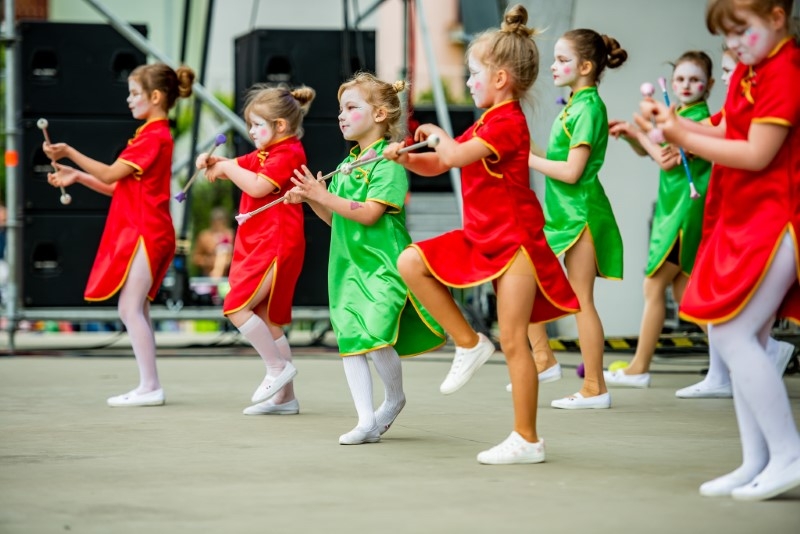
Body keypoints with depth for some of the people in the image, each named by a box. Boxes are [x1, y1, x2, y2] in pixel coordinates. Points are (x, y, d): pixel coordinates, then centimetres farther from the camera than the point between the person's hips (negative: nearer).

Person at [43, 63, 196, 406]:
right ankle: (148, 387, 11)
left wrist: (70, 153, -17)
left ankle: (150, 386, -11)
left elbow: (111, 174, -17)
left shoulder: (154, 137, -12)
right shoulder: (152, 135, 19)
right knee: (135, 310, 10)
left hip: (146, 233, -10)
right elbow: (118, 187, 17)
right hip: (140, 232, 10)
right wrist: (77, 176, 10)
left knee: (130, 308, -11)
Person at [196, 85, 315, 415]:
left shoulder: (289, 153, -12)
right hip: (259, 245, 10)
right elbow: (235, 168, 21)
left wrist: (228, 167, -9)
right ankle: (284, 397, 13)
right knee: (268, 322, 10)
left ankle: (278, 367, -6)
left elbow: (257, 186, -22)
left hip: (276, 247, -10)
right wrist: (212, 163, 0)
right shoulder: (264, 154, 18)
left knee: (236, 307, -15)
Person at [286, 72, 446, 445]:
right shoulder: (347, 164, 16)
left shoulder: (388, 162, -8)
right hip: (348, 264, 8)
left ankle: (394, 397, 12)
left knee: (376, 336, -17)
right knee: (349, 338, 0)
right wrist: (311, 198, 6)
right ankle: (367, 421, 3)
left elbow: (369, 214, -18)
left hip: (382, 264, -8)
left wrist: (323, 195, -17)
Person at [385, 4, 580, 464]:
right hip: (483, 238, 9)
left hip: (515, 240, -9)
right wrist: (405, 157, -2)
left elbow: (454, 156, -26)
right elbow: (436, 165, 18)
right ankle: (469, 344, 3)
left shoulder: (508, 121, -15)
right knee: (412, 262, -2)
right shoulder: (484, 125, 16)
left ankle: (527, 440, -1)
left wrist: (438, 134, -5)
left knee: (513, 341, -7)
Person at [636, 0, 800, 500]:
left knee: (733, 334, -13)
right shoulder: (747, 71, 14)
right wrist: (673, 123, -1)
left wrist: (684, 139, -16)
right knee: (744, 341, 9)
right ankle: (757, 463, 12)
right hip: (744, 221, 10)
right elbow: (727, 134, 14)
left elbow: (757, 154, -20)